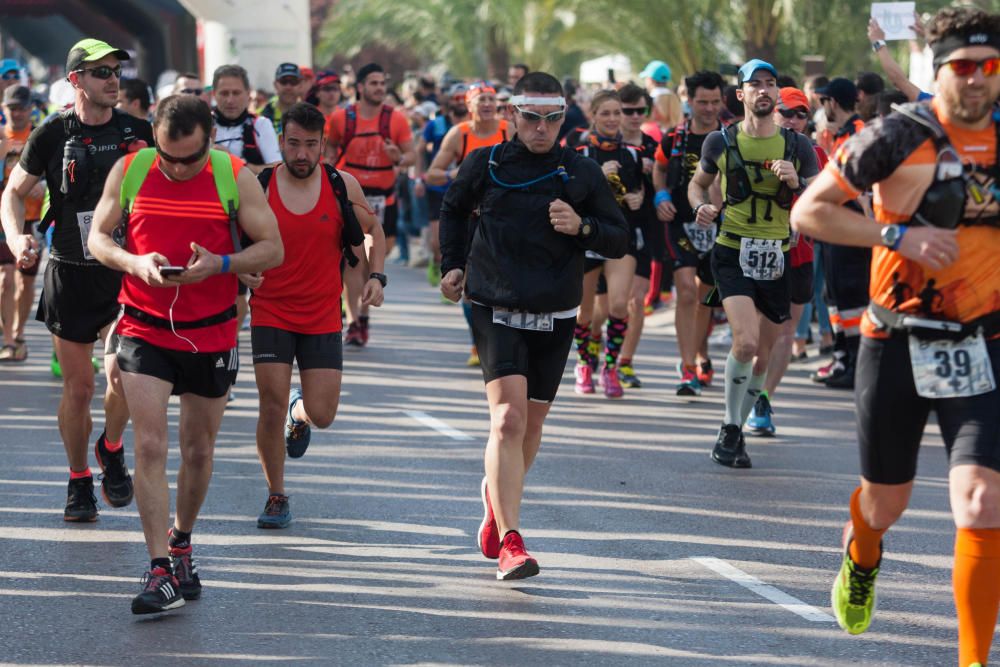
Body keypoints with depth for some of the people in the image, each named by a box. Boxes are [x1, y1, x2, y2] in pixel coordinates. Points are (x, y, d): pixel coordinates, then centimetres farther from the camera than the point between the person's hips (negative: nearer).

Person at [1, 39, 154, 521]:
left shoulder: (138, 133, 1)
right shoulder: (52, 136, -2)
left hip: (126, 273, 0)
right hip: (70, 276, 0)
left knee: (122, 374, -14)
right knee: (78, 386, 4)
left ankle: (111, 449, 16)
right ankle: (79, 481, 22)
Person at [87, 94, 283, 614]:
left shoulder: (236, 177, -6)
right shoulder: (129, 171, -3)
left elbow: (273, 248, -3)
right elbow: (98, 236, 4)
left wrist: (219, 265, -21)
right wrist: (134, 263, -17)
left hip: (211, 333, 1)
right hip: (143, 330, -1)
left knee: (199, 449, 12)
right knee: (149, 446, -12)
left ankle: (181, 544, 35)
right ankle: (161, 572, -12)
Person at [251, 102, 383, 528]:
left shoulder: (343, 186, -3)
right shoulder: (259, 188, -8)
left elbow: (373, 230, 13)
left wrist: (376, 276, -1)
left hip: (323, 317, 1)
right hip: (270, 313, -1)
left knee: (322, 415, -2)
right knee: (272, 407, -10)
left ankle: (300, 412, 37)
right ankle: (276, 497, 10)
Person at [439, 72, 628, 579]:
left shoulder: (582, 174, 2)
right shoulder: (485, 165, 1)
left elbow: (620, 241, 6)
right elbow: (453, 208, 22)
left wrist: (581, 227, -12)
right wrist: (453, 263, 15)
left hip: (556, 317, 3)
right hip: (497, 309, -3)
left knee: (532, 421, 12)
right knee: (509, 416, -18)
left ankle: (496, 495, 42)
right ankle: (509, 541, -22)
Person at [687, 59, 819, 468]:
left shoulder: (797, 147, 3)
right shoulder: (721, 142, 1)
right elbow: (698, 183, 17)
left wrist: (796, 183, -16)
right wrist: (701, 206, -4)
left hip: (776, 258, 3)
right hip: (732, 253, -3)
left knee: (763, 355, 9)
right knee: (746, 341, -22)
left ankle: (736, 430, 31)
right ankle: (729, 430, -5)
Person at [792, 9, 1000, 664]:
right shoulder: (901, 136, -10)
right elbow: (808, 210, -9)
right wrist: (898, 234, -19)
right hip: (899, 344, -2)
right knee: (886, 504, 15)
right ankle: (861, 558, 52)